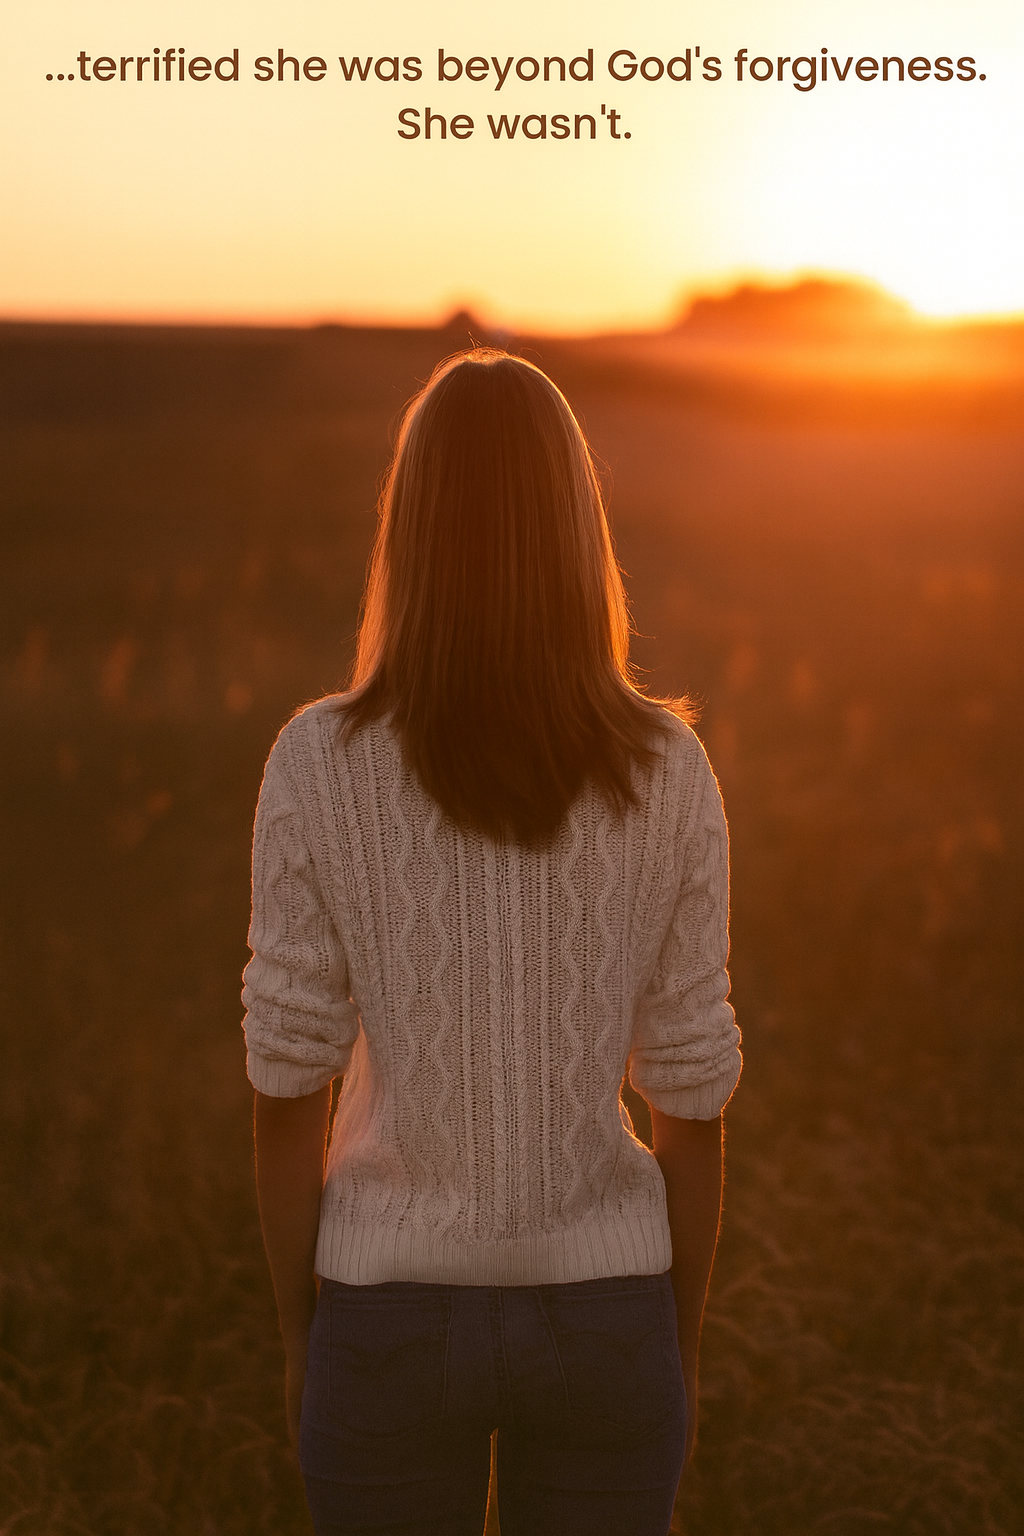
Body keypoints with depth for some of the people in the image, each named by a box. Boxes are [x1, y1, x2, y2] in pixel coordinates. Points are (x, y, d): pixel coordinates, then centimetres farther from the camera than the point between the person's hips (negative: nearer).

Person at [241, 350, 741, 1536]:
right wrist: (680, 1339, 10)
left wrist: (299, 1334, 7)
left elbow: (289, 1087, -9)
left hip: (398, 1313, -1)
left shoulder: (317, 767, -17)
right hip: (597, 1307, 1)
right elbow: (691, 1093, -5)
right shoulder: (669, 774, -13)